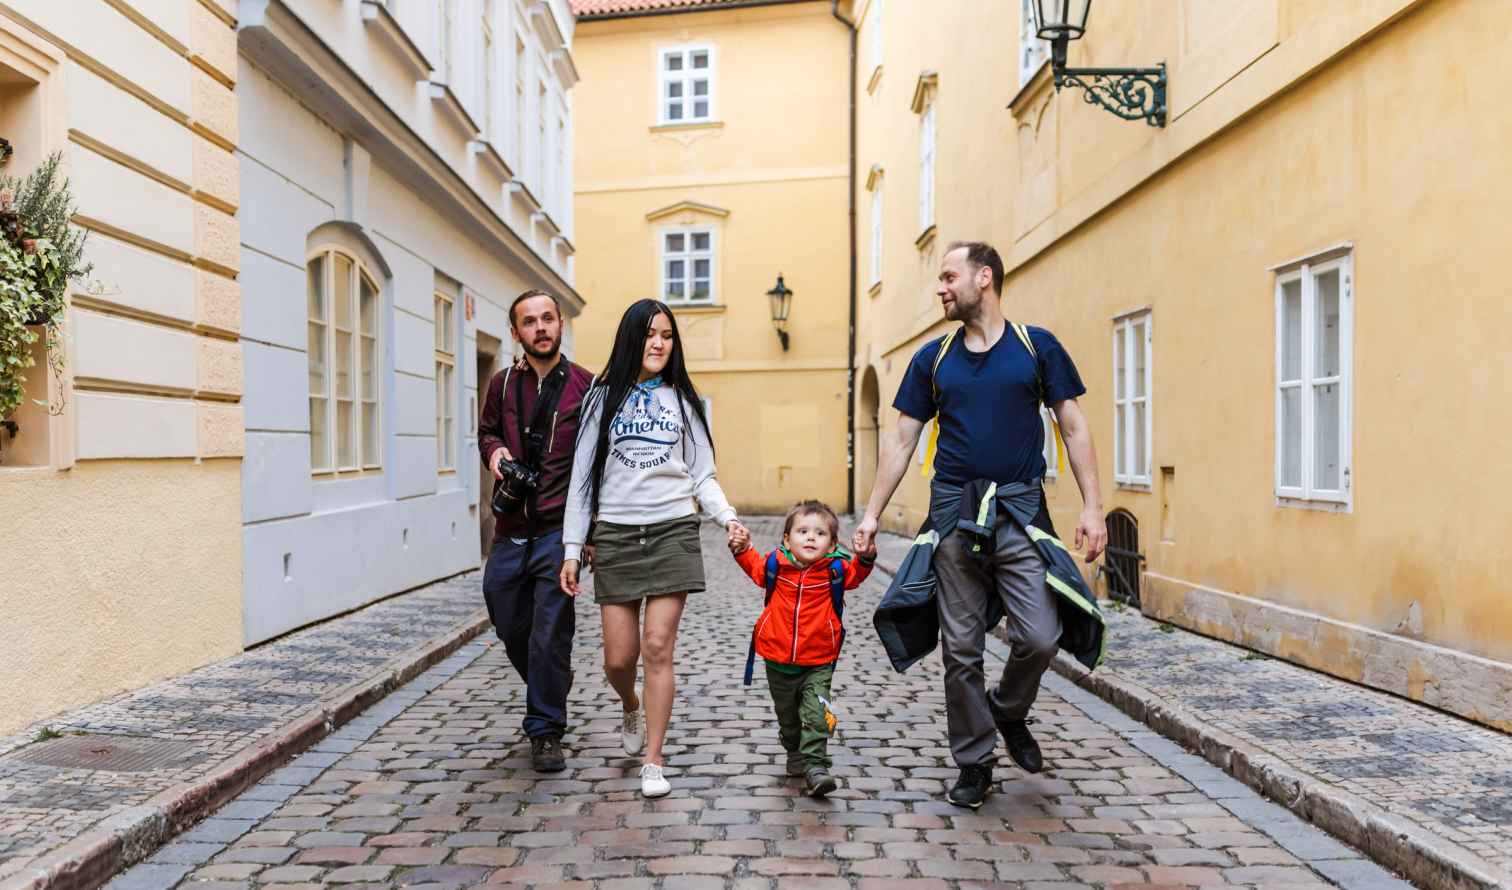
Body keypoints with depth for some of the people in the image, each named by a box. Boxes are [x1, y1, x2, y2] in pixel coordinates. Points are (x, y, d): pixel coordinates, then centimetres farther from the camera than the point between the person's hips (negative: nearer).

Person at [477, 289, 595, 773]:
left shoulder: (585, 386, -4)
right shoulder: (502, 384, 7)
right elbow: (486, 431, 25)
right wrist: (494, 451, 0)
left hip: (559, 530, -4)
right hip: (510, 529, 5)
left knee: (549, 636, -2)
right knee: (510, 628, 16)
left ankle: (546, 732, 14)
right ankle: (549, 692, 43)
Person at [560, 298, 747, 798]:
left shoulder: (685, 400, 12)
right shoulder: (604, 397, 8)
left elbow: (702, 475, 10)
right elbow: (582, 477, 7)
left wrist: (727, 516, -9)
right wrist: (572, 549, 2)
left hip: (672, 532, 0)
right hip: (615, 534, 0)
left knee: (658, 648, -7)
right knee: (619, 657, 2)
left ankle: (653, 763, 4)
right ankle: (631, 709, 37)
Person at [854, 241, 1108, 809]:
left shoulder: (1037, 347, 3)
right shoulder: (933, 358, 8)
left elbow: (1074, 428, 4)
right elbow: (902, 442, 10)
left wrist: (1092, 506, -5)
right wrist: (871, 514, 5)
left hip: (1021, 510, -1)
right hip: (955, 511, 2)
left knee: (1039, 636, -10)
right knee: (960, 648, 4)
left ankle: (1009, 712, 22)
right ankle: (974, 762, 20)